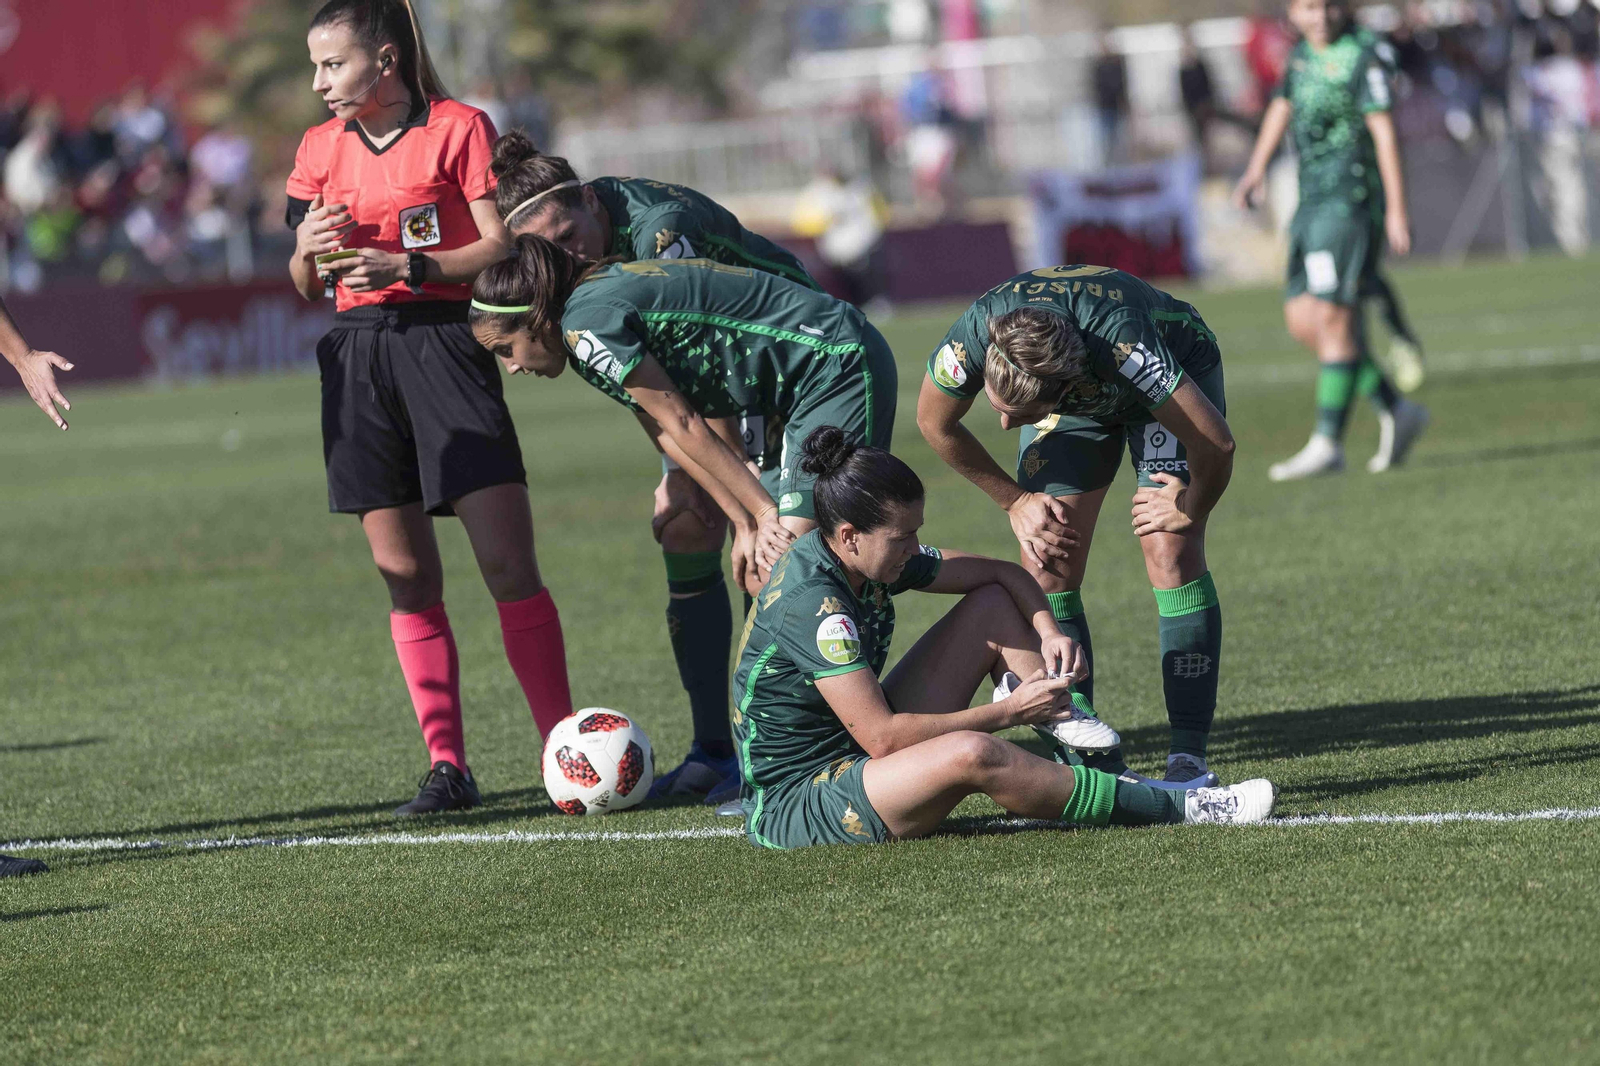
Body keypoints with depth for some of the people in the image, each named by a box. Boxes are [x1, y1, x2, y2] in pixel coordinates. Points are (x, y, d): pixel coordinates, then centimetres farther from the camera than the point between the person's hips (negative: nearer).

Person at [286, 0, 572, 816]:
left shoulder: (460, 128, -2)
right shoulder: (321, 149, 12)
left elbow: (504, 248, -6)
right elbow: (306, 287, 17)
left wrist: (408, 267, -18)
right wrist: (309, 251, -6)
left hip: (445, 343, -4)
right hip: (358, 358, 4)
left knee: (509, 565, -10)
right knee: (406, 578, 3)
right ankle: (447, 765, 8)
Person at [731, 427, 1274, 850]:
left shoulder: (879, 557, 0)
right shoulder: (811, 602, -27)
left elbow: (1001, 574, 13)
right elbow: (881, 737, -30)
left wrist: (1048, 630, -8)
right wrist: (1006, 713, -25)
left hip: (852, 754, 10)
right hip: (795, 808, -10)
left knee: (992, 606, 7)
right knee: (971, 753, -37)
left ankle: (1078, 752, -5)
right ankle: (1179, 810, -27)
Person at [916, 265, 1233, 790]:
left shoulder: (1123, 346, -47)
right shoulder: (973, 337, -35)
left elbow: (1216, 442, -34)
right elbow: (935, 422, -11)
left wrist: (1190, 512, -16)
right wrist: (1016, 500, -7)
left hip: (1179, 368, -4)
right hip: (1077, 404, 4)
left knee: (1170, 551, -19)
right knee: (1046, 562, -10)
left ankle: (1190, 759, -15)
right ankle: (1091, 759, -4)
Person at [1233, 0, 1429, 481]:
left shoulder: (1361, 57, -9)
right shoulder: (1302, 54, 15)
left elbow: (1383, 130, -13)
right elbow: (1282, 108, 31)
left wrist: (1396, 208, -18)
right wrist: (1256, 168, 23)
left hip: (1351, 200, -9)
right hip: (1313, 202, 9)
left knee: (1332, 317, -10)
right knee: (1302, 319, 5)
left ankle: (1327, 444, -8)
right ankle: (1395, 410, 14)